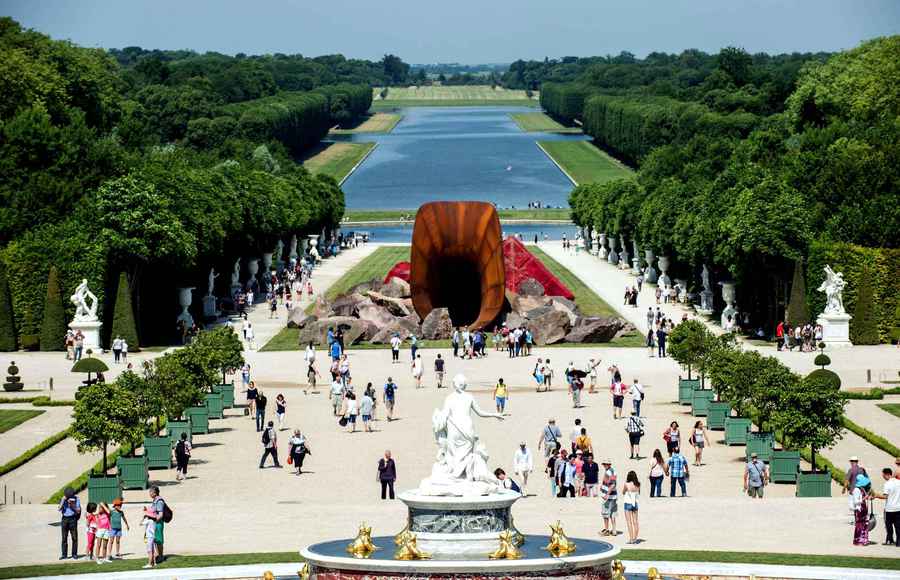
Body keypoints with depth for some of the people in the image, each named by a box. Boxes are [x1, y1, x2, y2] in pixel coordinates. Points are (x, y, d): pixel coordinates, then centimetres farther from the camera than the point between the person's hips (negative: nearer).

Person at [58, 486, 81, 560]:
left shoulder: (76, 499, -1)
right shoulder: (63, 500, 4)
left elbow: (78, 511, -2)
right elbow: (59, 509, -8)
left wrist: (72, 505, -15)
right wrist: (63, 500, -14)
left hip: (73, 519, -2)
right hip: (64, 519, 2)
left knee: (74, 537, -3)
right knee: (64, 538, 1)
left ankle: (74, 554, 4)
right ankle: (64, 554, 4)